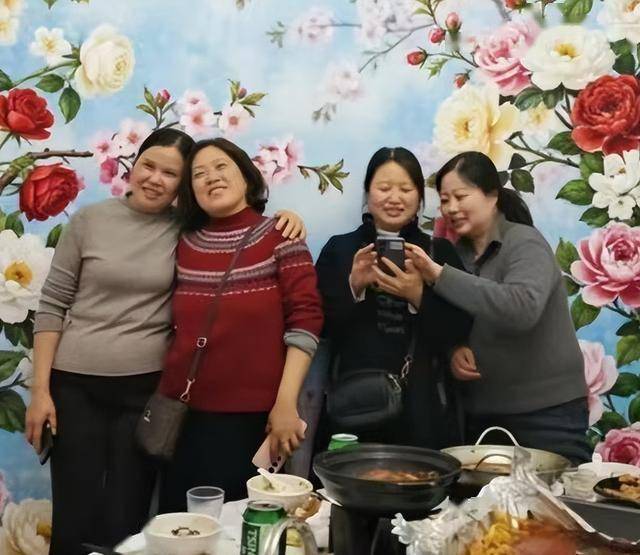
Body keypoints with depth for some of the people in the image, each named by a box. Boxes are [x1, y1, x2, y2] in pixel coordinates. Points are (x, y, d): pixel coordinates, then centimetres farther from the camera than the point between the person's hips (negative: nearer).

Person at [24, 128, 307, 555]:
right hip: (76, 385, 0)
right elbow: (53, 305, 1)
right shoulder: (89, 220, 0)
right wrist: (40, 389, -3)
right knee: (75, 519, 3)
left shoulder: (187, 230, 1)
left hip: (147, 387, 1)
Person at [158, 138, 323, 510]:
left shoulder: (279, 238, -4)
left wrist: (286, 403, -16)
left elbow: (305, 320, -10)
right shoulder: (185, 244, 8)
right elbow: (180, 325, 14)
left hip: (251, 416, -4)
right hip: (182, 413, 4)